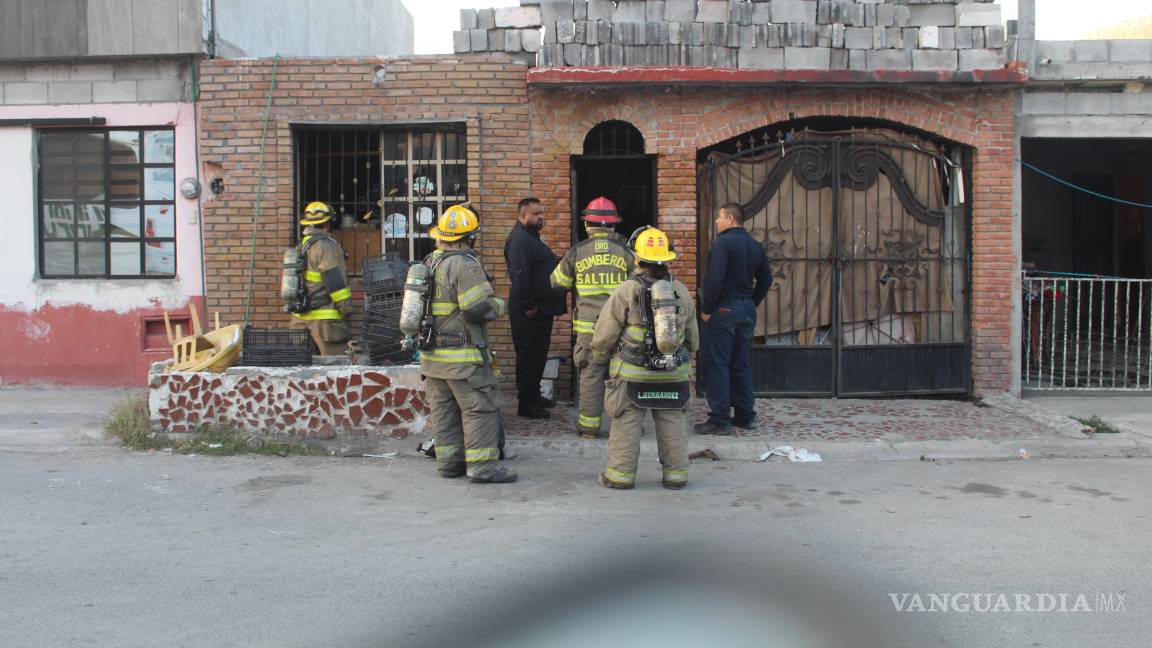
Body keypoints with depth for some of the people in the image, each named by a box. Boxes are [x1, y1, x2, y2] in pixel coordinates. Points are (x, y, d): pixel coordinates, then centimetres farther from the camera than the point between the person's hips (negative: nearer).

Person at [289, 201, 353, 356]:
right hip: (325, 317, -9)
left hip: (302, 317, 9)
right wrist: (347, 308, -10)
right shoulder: (326, 245, -12)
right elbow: (335, 281, -16)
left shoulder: (301, 246, 16)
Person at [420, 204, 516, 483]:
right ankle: (482, 466, -1)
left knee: (442, 409, 13)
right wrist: (500, 306, -4)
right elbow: (479, 307, -22)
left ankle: (448, 460, 21)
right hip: (463, 356, -9)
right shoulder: (464, 265, -17)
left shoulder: (430, 263, 12)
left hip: (432, 355, 9)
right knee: (480, 408, -2)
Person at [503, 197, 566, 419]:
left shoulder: (531, 237, 18)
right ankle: (526, 405, 3)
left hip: (541, 309, 11)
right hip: (529, 312, -11)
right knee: (530, 357, -4)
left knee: (538, 355, 18)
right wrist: (528, 306, -25)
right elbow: (519, 275, -26)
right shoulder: (519, 239, -17)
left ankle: (534, 396, 29)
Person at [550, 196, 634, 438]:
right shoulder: (625, 251, 0)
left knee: (591, 376, 5)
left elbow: (557, 282, 13)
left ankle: (589, 425, 10)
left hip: (589, 327, 0)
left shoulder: (577, 252, 1)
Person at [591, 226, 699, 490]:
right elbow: (692, 337, 17)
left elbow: (604, 335, -5)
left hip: (632, 374, -4)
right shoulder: (681, 292, 6)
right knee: (673, 423, 12)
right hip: (674, 374, 4)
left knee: (626, 423, 5)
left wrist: (599, 359, 13)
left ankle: (621, 474, 9)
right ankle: (676, 474, 17)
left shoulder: (627, 291, -9)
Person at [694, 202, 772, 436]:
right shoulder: (756, 246, 12)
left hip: (723, 310, -8)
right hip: (747, 310, 8)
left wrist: (706, 309, -14)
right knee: (741, 364, 15)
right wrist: (751, 304, 18)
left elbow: (714, 279, -21)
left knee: (716, 365, -3)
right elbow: (765, 280, 16)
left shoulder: (723, 242, -13)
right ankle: (746, 416, 19)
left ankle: (719, 420, -2)